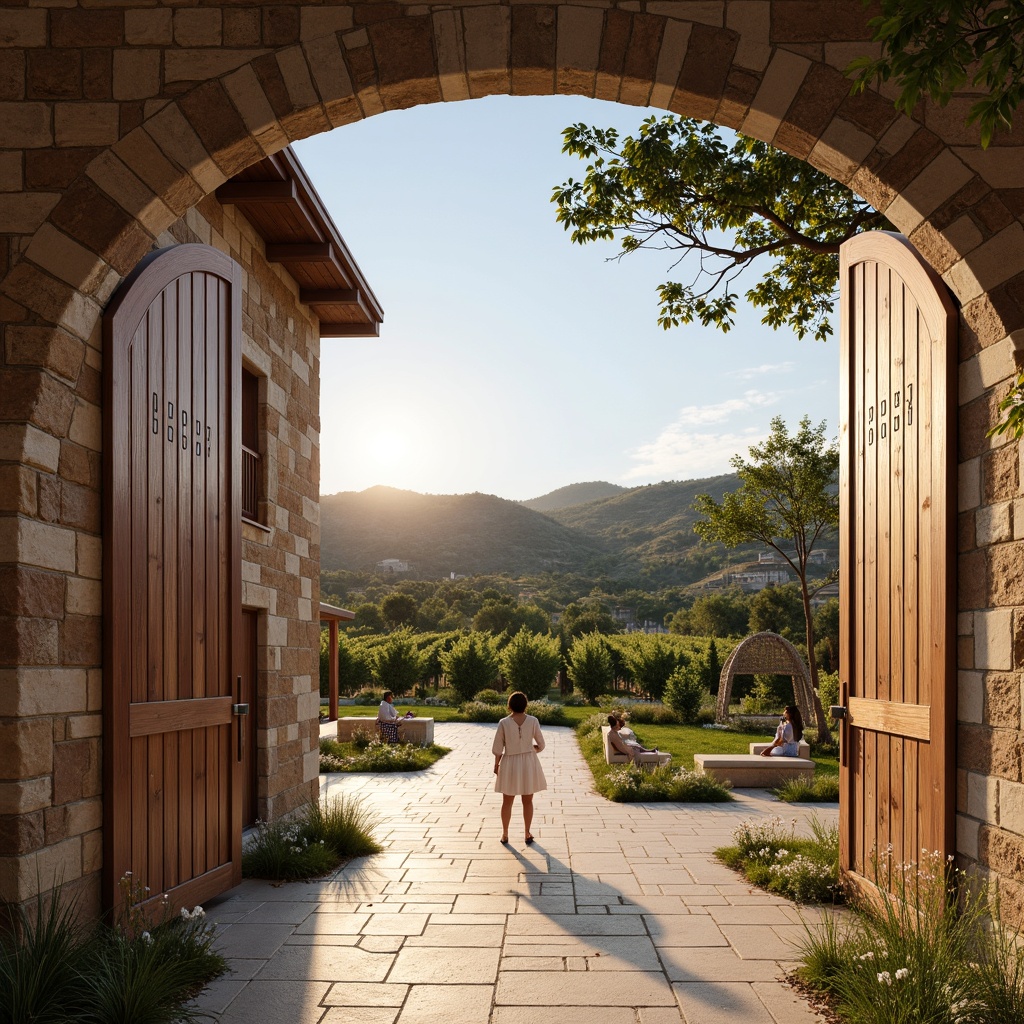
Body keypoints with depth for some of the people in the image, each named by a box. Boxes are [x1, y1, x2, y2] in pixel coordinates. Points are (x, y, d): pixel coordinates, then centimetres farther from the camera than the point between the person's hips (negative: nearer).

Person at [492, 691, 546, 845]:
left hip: (510, 763, -1)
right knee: (527, 801, 15)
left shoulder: (504, 723, -13)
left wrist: (496, 765, 8)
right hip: (529, 763, 1)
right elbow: (540, 745, -1)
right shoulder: (533, 721, -10)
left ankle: (505, 834, 21)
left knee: (507, 802, 14)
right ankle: (527, 834, 22)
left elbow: (498, 748, -8)